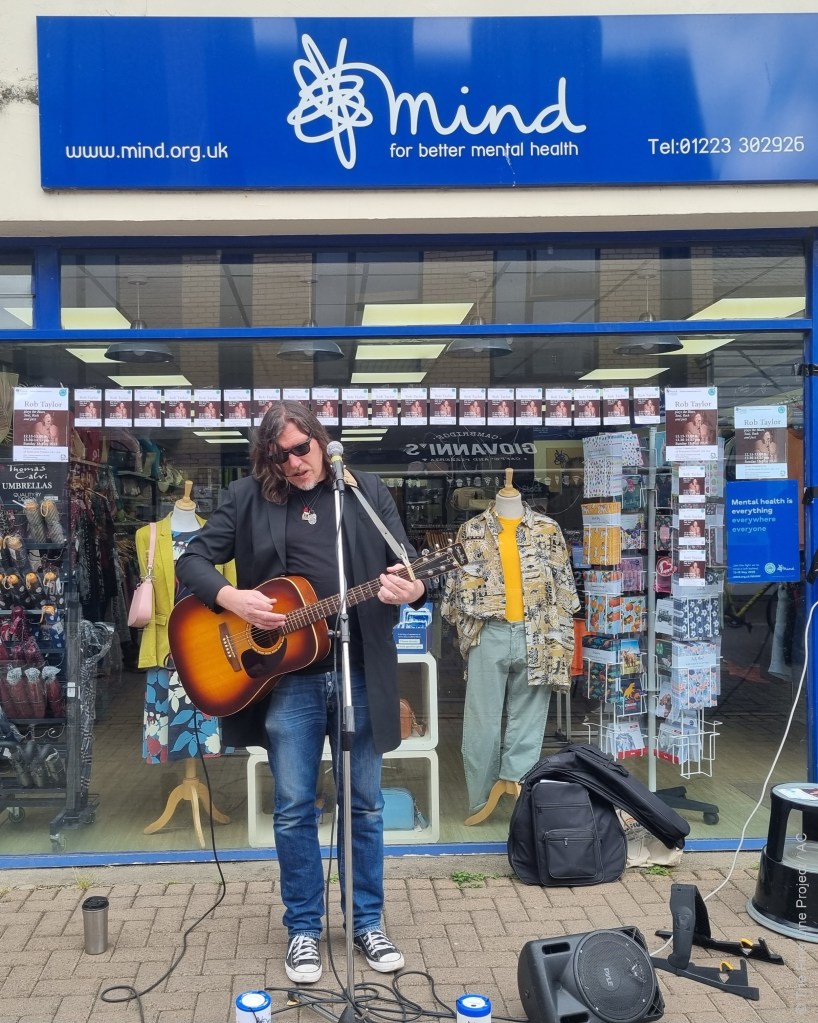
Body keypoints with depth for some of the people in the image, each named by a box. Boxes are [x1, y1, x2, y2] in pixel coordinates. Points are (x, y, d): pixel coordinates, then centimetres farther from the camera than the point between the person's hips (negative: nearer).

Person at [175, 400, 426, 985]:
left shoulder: (369, 492, 4)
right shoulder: (250, 498, 3)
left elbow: (408, 566, 0)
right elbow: (192, 561, 3)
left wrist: (412, 589, -23)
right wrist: (231, 597, -15)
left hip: (361, 671, 1)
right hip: (287, 674, 0)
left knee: (365, 803, 11)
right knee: (294, 807, 7)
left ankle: (368, 922, 28)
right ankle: (303, 929, 24)